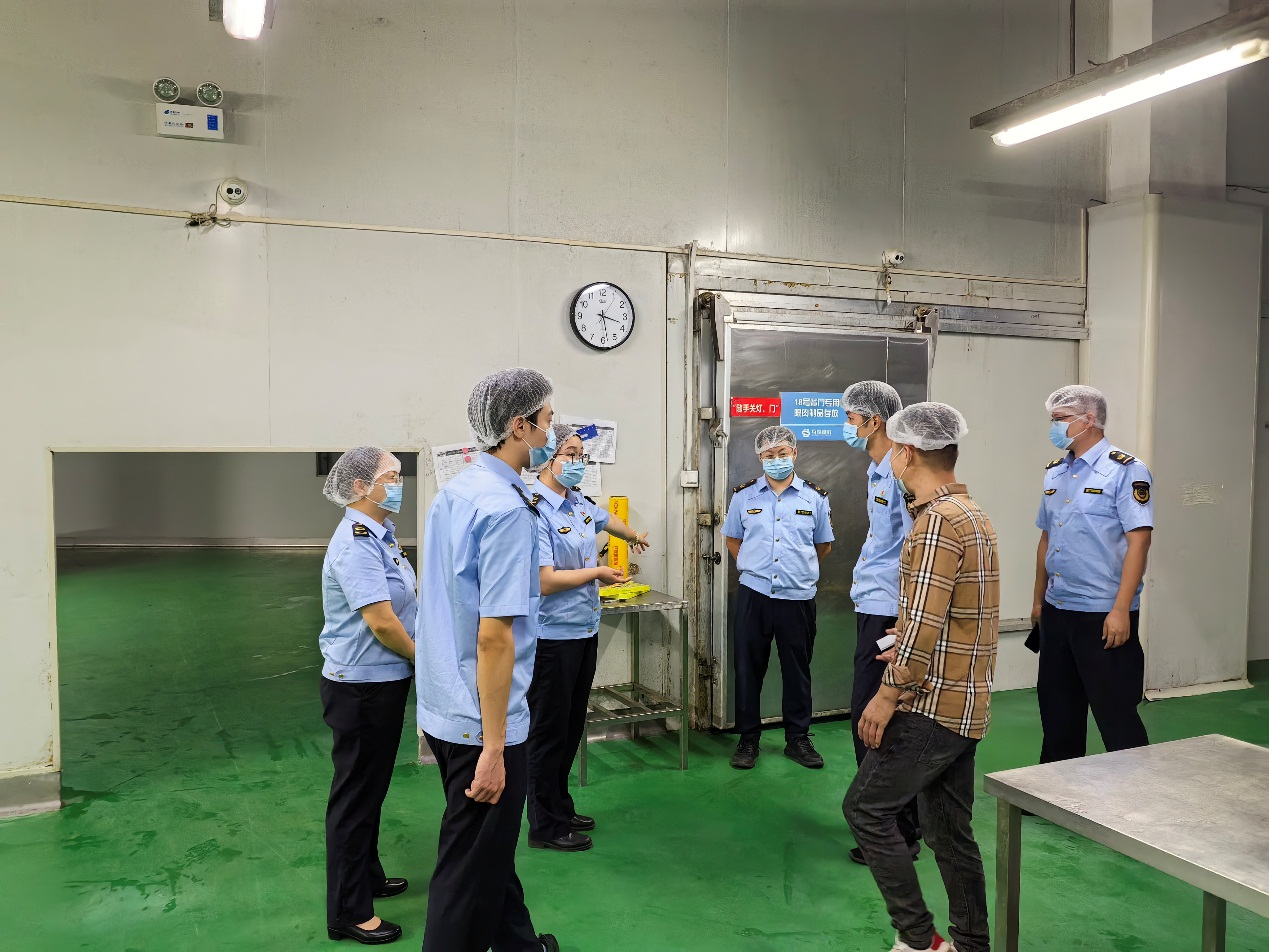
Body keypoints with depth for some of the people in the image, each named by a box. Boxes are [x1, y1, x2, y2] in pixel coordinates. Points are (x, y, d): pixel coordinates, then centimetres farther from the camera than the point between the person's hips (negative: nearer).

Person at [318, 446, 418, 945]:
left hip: (384, 681, 9)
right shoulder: (356, 544, -22)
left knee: (371, 788, 22)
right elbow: (383, 624, -25)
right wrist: (424, 659, -9)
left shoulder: (380, 535, 8)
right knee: (356, 795, 4)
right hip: (362, 686, -9)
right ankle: (349, 913, 18)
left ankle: (367, 876, 40)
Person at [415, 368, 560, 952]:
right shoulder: (507, 509, -22)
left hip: (442, 707, 10)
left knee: (491, 844, 24)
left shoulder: (454, 491, 6)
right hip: (482, 721, -10)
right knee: (473, 867, 6)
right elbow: (494, 635, -25)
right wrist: (493, 749, -22)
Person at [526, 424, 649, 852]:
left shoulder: (581, 503, 8)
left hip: (585, 631, 9)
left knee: (572, 727, 17)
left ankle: (561, 808, 32)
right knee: (549, 732, 3)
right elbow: (545, 580, -24)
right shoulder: (534, 511, -19)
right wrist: (597, 573, -11)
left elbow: (606, 519, 32)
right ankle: (545, 826, 17)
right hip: (553, 637, -8)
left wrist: (634, 535, 50)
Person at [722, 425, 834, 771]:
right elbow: (733, 539, 15)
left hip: (798, 597, 0)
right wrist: (755, 568, 10)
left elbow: (823, 546, 13)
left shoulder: (815, 497, 3)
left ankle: (798, 738, 24)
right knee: (749, 669, 6)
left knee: (798, 671, 10)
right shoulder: (744, 495, 3)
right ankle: (748, 739, 20)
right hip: (753, 595, 0)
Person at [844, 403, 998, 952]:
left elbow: (923, 624, -24)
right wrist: (910, 647, 16)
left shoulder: (938, 520, -18)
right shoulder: (974, 515, 14)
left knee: (866, 807, -1)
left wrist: (887, 696, -17)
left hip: (933, 703, -10)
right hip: (966, 704, 10)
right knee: (951, 830, 16)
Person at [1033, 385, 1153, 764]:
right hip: (1056, 612, 7)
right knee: (1057, 709, 15)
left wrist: (1121, 610, -20)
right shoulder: (1055, 473, 12)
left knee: (1115, 712, 1)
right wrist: (1039, 600, 18)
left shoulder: (1125, 471, -10)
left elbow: (1139, 541, -16)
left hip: (1103, 615, -7)